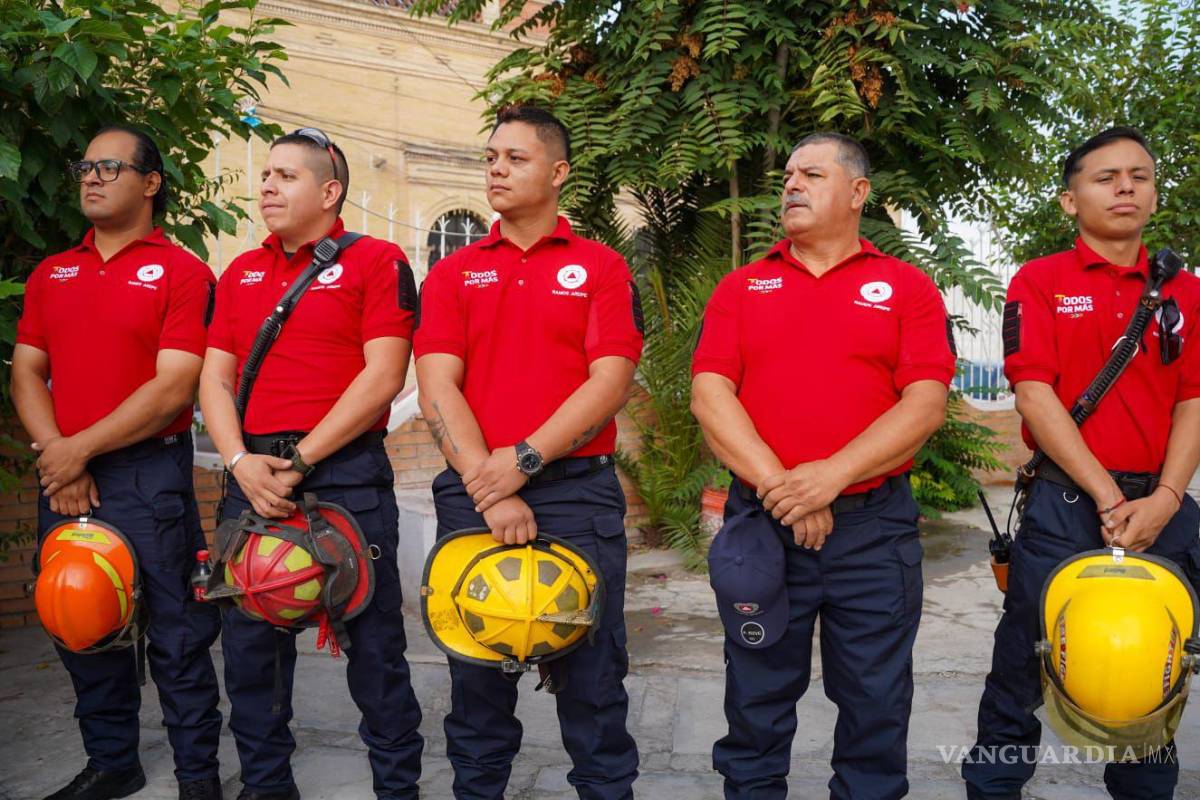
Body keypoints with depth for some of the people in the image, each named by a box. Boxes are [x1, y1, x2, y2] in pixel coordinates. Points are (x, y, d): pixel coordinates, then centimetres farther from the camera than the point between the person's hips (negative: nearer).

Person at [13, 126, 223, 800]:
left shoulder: (182, 272, -5)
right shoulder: (51, 275, 14)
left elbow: (173, 390, -13)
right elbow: (27, 372, 9)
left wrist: (80, 449, -12)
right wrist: (57, 456, -6)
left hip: (149, 473, -6)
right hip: (64, 479, 6)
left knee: (176, 631, 1)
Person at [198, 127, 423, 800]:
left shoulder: (377, 261, -1)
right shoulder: (239, 274, 17)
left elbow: (383, 376, -11)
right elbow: (215, 378, 11)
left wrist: (297, 460, -13)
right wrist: (242, 462, -6)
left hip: (346, 473, -5)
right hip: (252, 477, 6)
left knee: (373, 641, 2)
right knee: (250, 640, 12)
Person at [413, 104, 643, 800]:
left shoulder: (602, 268, 5)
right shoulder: (453, 273, 10)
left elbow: (611, 382, -6)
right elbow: (438, 387, -1)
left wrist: (525, 459, -15)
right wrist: (487, 489, -13)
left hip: (578, 489, -2)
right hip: (474, 494, 2)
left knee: (592, 671, 6)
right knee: (478, 668, 13)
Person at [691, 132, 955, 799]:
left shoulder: (907, 287, 5)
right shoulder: (742, 288, 9)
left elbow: (926, 405, -6)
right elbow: (709, 395, -3)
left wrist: (831, 475, -18)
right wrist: (776, 484, -14)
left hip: (874, 525, -1)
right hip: (759, 525, 1)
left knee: (876, 706, 12)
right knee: (757, 701, 13)